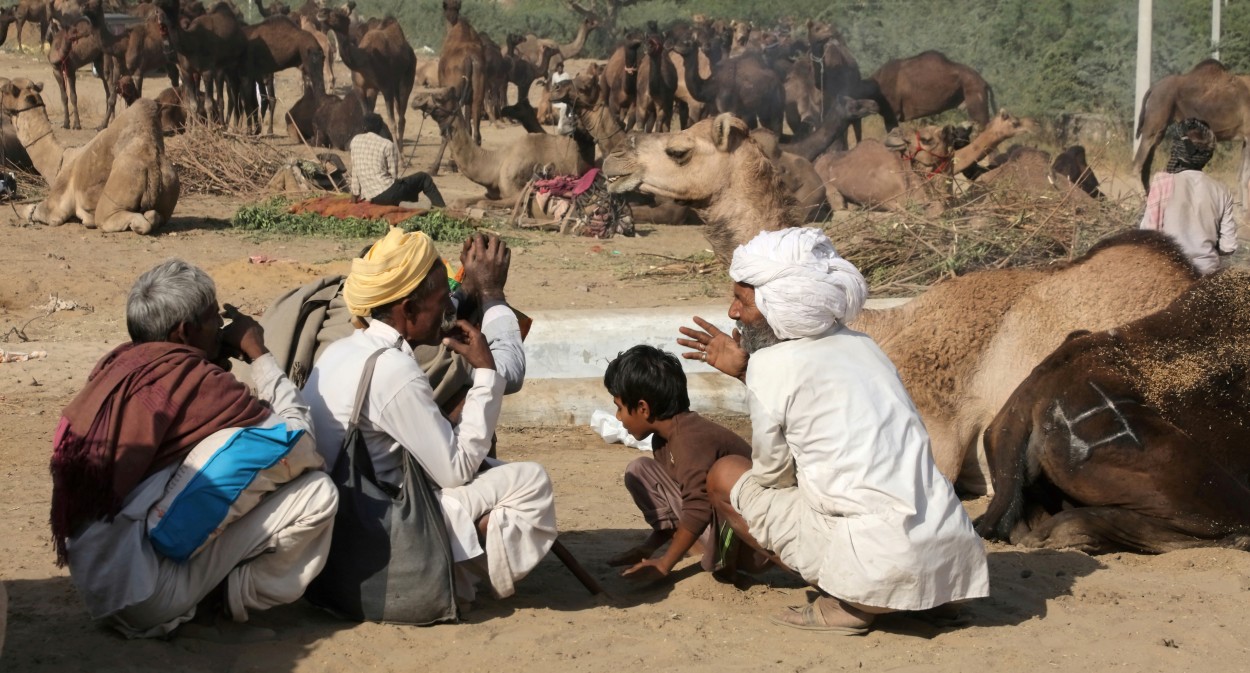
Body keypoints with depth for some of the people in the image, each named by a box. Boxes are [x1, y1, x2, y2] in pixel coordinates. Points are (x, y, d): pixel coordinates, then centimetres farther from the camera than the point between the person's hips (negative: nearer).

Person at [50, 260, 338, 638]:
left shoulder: (118, 366, 6)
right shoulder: (192, 379, -14)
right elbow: (298, 435, -7)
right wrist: (257, 352, 3)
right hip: (149, 596, -9)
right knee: (317, 493, -9)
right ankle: (241, 594, 7)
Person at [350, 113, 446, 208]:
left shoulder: (355, 141, 8)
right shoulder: (387, 145, -6)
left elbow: (354, 171, 12)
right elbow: (393, 173, -4)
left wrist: (355, 193, 19)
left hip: (368, 197, 6)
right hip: (387, 193, -6)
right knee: (424, 178, 14)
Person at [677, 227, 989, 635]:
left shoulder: (772, 365, -6)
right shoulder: (859, 345, 15)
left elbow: (773, 475, 4)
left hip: (884, 566, -8)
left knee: (724, 476, 8)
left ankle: (845, 604, 0)